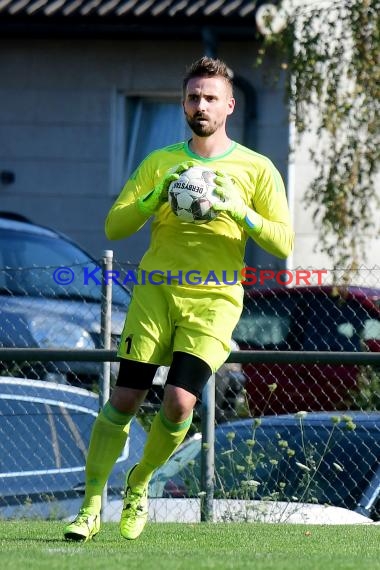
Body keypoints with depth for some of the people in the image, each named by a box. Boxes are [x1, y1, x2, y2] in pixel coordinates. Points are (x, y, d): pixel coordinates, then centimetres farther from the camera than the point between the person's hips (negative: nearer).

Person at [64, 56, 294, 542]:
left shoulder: (256, 169, 5)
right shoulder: (160, 162, 11)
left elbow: (284, 244, -1)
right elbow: (114, 226, 7)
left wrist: (238, 211, -16)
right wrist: (156, 197, -10)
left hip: (214, 301, -2)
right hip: (156, 291, 2)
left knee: (179, 403, -15)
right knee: (123, 399, -7)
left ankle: (140, 483, 13)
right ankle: (91, 508, 2)